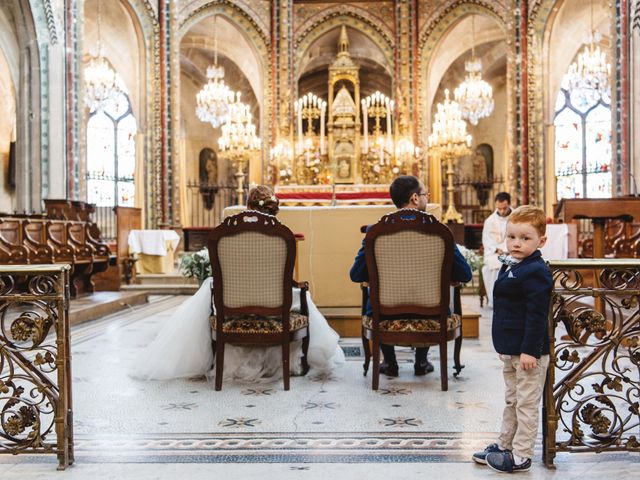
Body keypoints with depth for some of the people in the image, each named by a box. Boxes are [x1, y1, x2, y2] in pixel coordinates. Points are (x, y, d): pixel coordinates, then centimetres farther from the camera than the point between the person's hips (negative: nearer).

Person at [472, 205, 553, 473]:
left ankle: (520, 456, 15)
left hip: (529, 351, -10)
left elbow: (536, 315, -22)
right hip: (510, 350, 10)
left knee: (526, 404, 4)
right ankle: (504, 446, 34)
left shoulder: (536, 271, -19)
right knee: (511, 401, 21)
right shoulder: (510, 266, 10)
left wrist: (530, 350, -23)